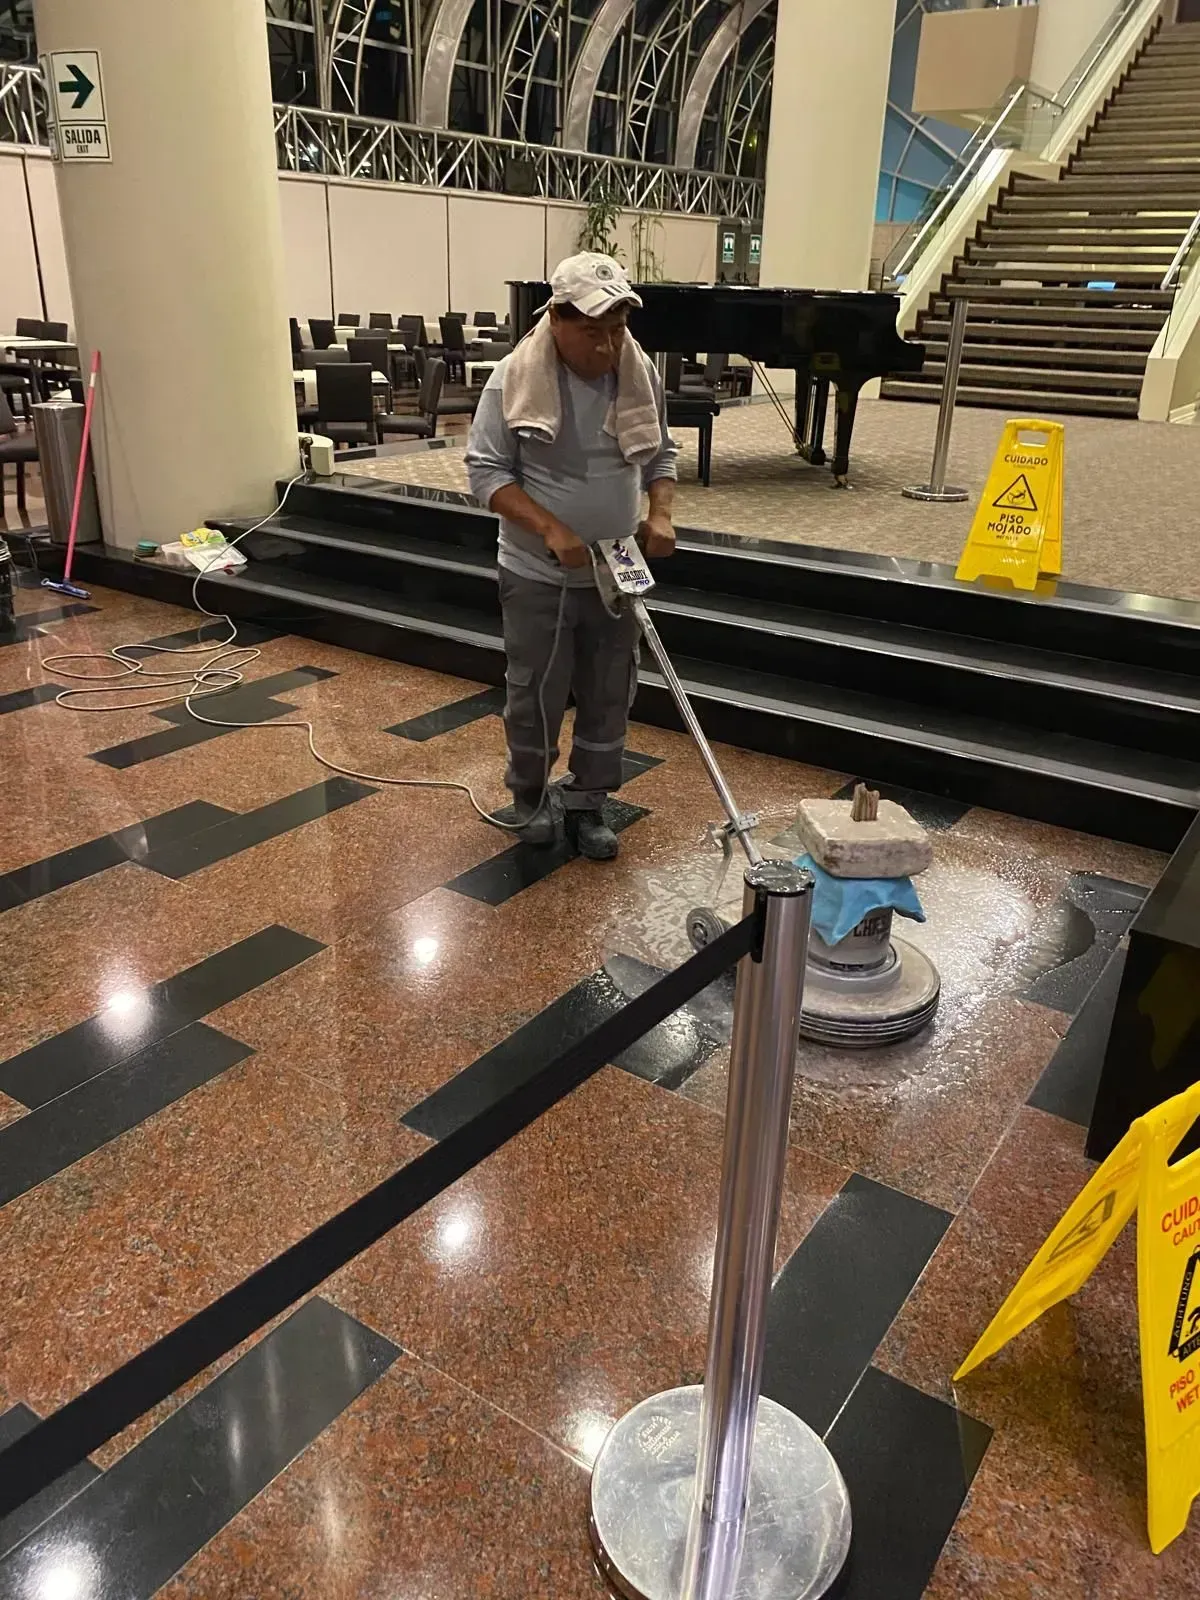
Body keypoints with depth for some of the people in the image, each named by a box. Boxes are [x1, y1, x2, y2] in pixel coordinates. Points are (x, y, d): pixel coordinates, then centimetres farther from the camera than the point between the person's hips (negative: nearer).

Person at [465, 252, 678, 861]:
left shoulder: (641, 374, -2)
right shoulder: (516, 377, -14)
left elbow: (660, 455, 11)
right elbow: (486, 470, -13)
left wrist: (660, 513, -7)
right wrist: (550, 528, -24)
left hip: (617, 572, 4)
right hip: (538, 574, -3)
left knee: (608, 696, 10)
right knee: (534, 693, 8)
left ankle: (586, 802, 27)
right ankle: (532, 795, 31)